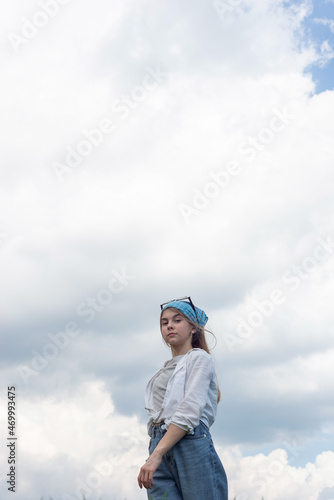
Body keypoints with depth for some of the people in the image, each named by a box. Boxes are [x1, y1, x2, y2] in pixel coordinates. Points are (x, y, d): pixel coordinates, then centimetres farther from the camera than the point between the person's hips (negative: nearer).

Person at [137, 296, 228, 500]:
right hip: (161, 447, 5)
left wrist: (156, 455, -17)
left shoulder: (200, 358, 6)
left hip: (192, 444, -5)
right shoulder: (163, 372, 28)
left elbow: (190, 411, -8)